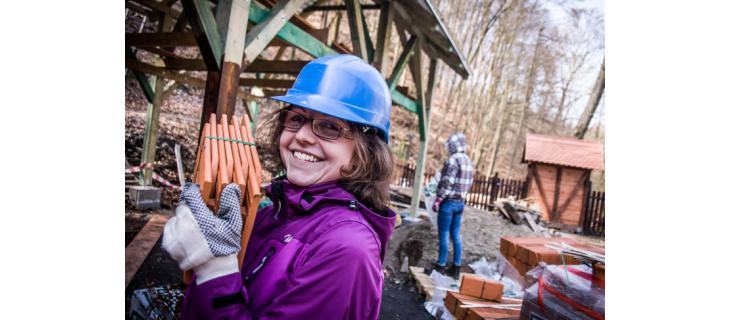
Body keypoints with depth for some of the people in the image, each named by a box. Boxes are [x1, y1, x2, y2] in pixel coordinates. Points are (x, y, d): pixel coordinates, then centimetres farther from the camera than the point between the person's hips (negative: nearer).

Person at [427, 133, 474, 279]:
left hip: (448, 202, -8)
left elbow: (447, 182, -19)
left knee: (444, 235, -1)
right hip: (460, 202, 8)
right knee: (456, 235, 12)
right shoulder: (469, 161, 13)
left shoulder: (453, 159, -15)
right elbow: (469, 183, 15)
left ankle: (441, 266, 5)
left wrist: (438, 200, -14)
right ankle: (456, 267, 16)